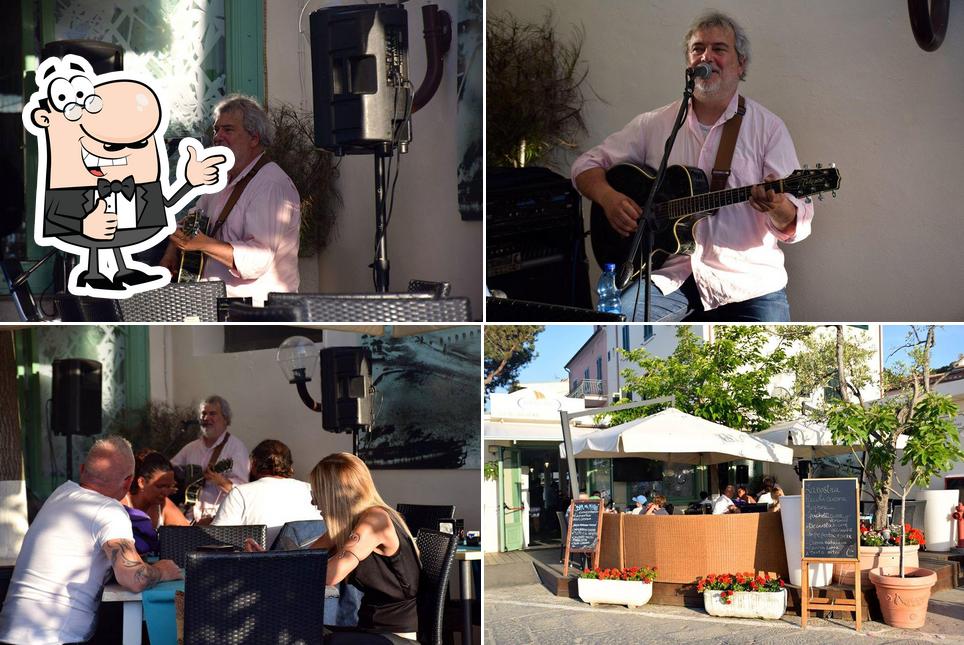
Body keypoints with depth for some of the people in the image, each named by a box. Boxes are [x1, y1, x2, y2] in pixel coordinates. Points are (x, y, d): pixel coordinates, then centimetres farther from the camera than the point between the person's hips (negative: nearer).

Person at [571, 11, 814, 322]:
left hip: (747, 280, -1)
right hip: (672, 274, 1)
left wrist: (779, 208, -26)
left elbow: (797, 225, -2)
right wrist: (608, 197, -7)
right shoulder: (655, 124, 10)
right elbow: (587, 164, 15)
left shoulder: (767, 127, 3)